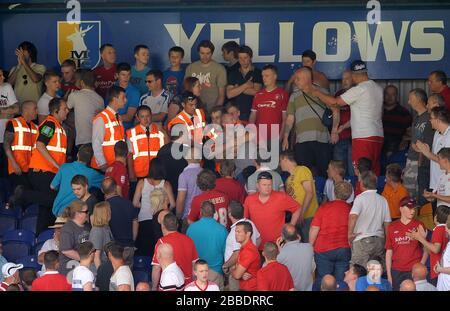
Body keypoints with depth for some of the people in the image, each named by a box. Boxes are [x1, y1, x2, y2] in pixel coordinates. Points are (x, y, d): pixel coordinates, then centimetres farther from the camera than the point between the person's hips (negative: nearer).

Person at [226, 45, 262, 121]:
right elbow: (229, 94, 2)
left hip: (252, 112, -3)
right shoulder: (233, 74, 14)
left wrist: (238, 89, -2)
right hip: (236, 112, 3)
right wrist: (245, 85, -5)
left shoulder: (257, 73, 3)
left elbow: (256, 91, -12)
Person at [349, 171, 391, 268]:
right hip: (379, 239, 6)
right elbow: (387, 223, 14)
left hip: (362, 240, -6)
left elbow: (353, 216, -24)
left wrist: (350, 234, -15)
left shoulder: (360, 198, -8)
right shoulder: (383, 200, 10)